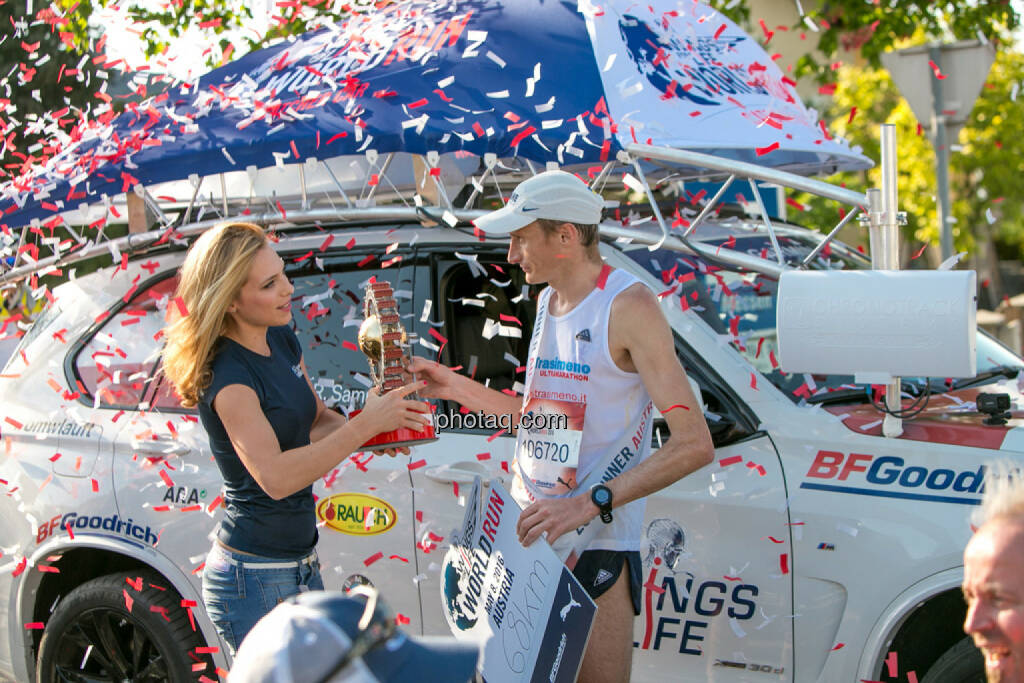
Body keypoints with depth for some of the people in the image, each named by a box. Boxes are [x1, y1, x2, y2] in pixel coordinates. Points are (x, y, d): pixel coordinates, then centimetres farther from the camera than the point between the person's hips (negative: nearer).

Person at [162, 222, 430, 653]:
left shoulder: (281, 341, 6)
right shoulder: (228, 375, -20)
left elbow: (316, 423, 15)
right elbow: (276, 477, -30)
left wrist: (385, 419, -6)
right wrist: (366, 424, -28)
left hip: (301, 565, 9)